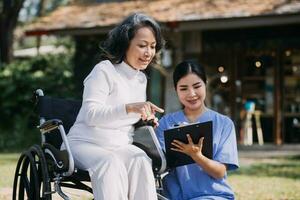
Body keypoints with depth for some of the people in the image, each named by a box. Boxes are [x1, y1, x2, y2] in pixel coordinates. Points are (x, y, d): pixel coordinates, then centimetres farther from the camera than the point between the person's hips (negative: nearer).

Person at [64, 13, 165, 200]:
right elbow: (91, 114, -21)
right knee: (111, 163, -38)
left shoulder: (141, 79, 15)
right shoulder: (104, 70, -8)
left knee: (141, 161, -29)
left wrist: (146, 120, 3)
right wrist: (129, 108, -34)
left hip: (121, 147, 5)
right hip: (86, 143, -5)